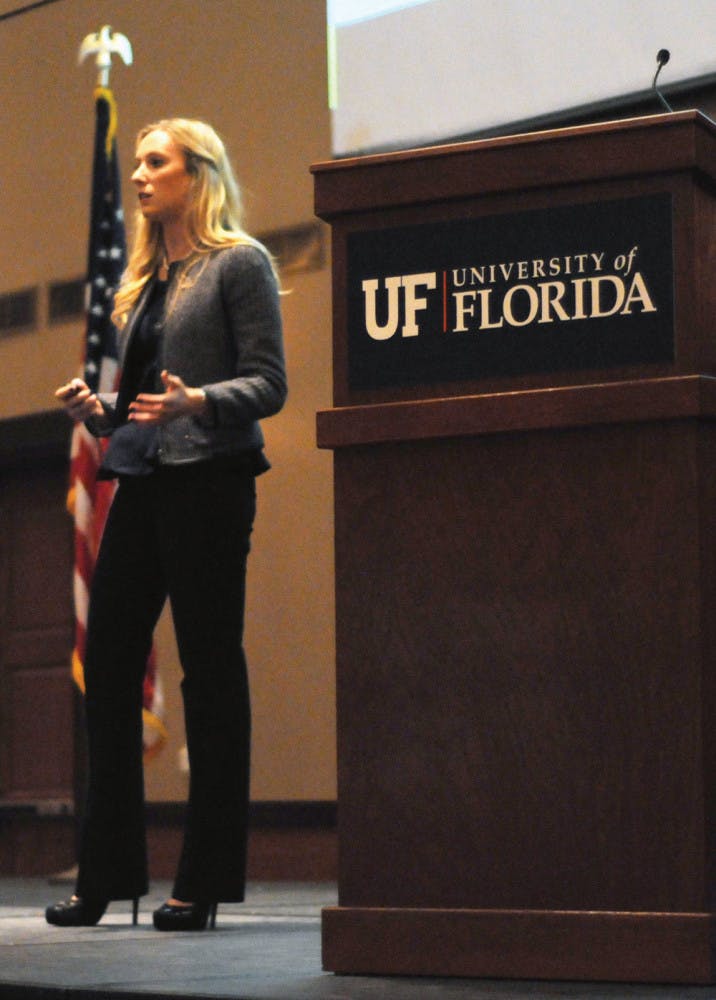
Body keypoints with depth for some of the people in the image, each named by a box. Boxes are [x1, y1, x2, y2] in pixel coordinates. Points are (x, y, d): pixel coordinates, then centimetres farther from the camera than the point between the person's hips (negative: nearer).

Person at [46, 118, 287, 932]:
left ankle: (203, 882, 1)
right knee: (108, 666, 4)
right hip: (140, 483, 8)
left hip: (208, 479, -8)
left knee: (209, 672, -4)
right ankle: (105, 876, 10)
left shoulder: (240, 263, -1)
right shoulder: (146, 277, 21)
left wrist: (195, 401, -25)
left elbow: (267, 383, -8)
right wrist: (98, 406, 3)